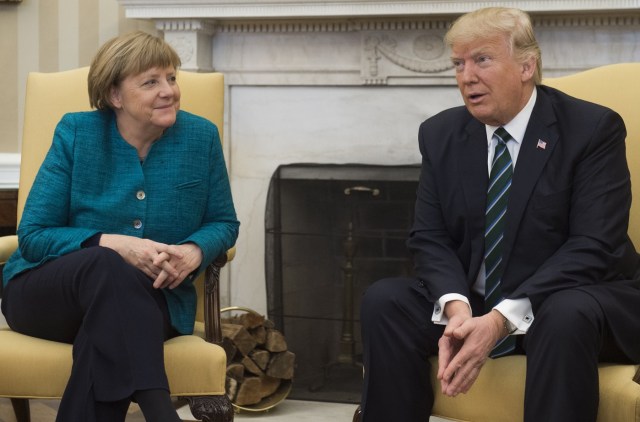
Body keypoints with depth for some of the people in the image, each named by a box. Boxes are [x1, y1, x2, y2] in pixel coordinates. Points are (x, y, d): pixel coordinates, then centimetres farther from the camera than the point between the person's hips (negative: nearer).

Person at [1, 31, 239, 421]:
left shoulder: (201, 137, 1)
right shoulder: (76, 133, -5)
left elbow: (224, 223, 11)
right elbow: (33, 235, -8)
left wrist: (194, 251, -15)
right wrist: (112, 244, -25)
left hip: (152, 300, 1)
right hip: (48, 292, -1)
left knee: (112, 317, -37)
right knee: (106, 267, -38)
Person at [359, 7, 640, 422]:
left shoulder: (593, 128, -12)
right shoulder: (440, 134, 3)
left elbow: (593, 247, -20)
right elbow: (431, 238, 0)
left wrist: (503, 319, -30)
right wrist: (456, 308, -23)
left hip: (581, 298, -4)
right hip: (476, 303, 4)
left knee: (567, 316, -37)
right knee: (384, 300, -18)